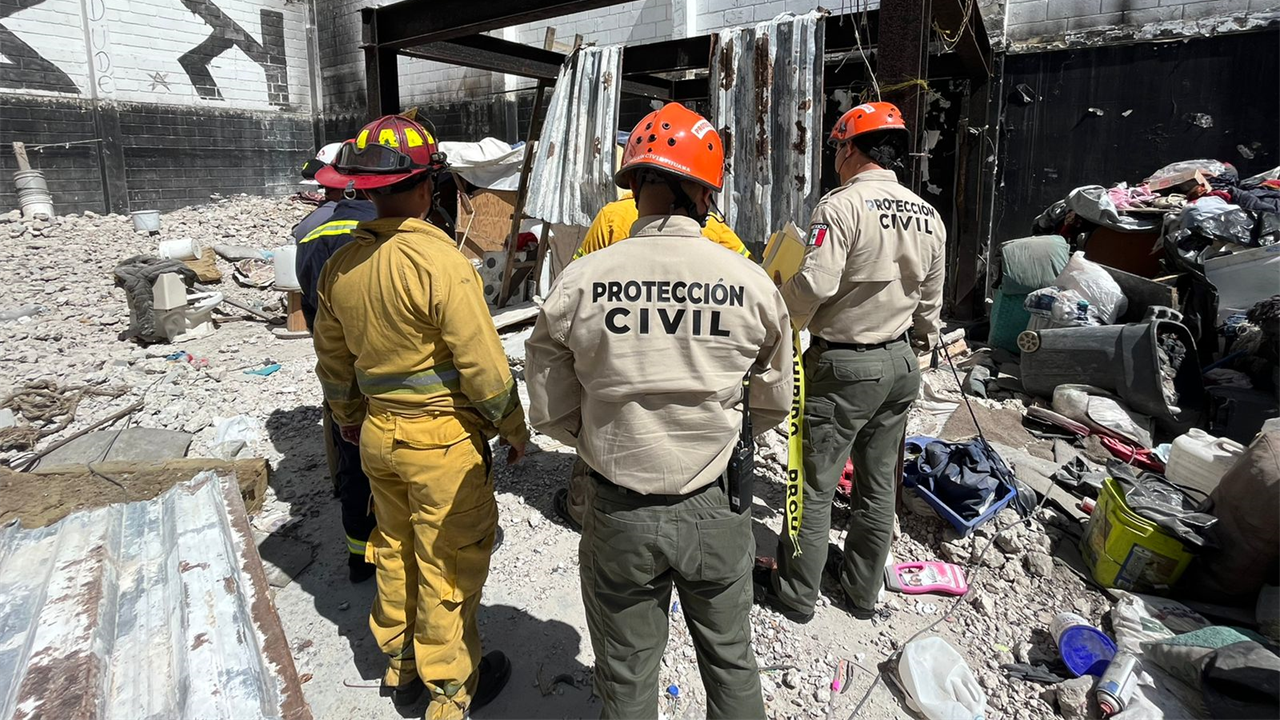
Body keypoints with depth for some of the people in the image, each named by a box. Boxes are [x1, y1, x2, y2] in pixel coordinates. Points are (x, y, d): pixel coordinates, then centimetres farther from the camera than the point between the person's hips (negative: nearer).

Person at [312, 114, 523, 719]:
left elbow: (333, 361, 13)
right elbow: (482, 363, -20)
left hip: (378, 433, 7)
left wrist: (349, 418, 27)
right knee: (448, 562, 8)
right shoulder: (438, 260, -21)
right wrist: (513, 428, -6)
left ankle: (400, 664, 42)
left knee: (394, 549, 22)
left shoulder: (340, 265, 2)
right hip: (443, 438, -7)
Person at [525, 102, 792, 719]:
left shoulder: (578, 284, -14)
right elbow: (773, 402, 2)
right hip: (715, 509, 1)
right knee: (730, 662, 26)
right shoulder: (750, 282, -12)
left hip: (619, 516, 0)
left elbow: (551, 413, -6)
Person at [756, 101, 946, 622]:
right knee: (879, 484, 17)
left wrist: (776, 310, -7)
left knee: (814, 483, 6)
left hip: (843, 367, -7)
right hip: (899, 364, 8)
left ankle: (796, 593, 20)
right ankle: (863, 589, 33)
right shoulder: (927, 214, 6)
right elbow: (930, 298, 13)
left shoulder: (842, 205, -17)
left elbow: (814, 285, -26)